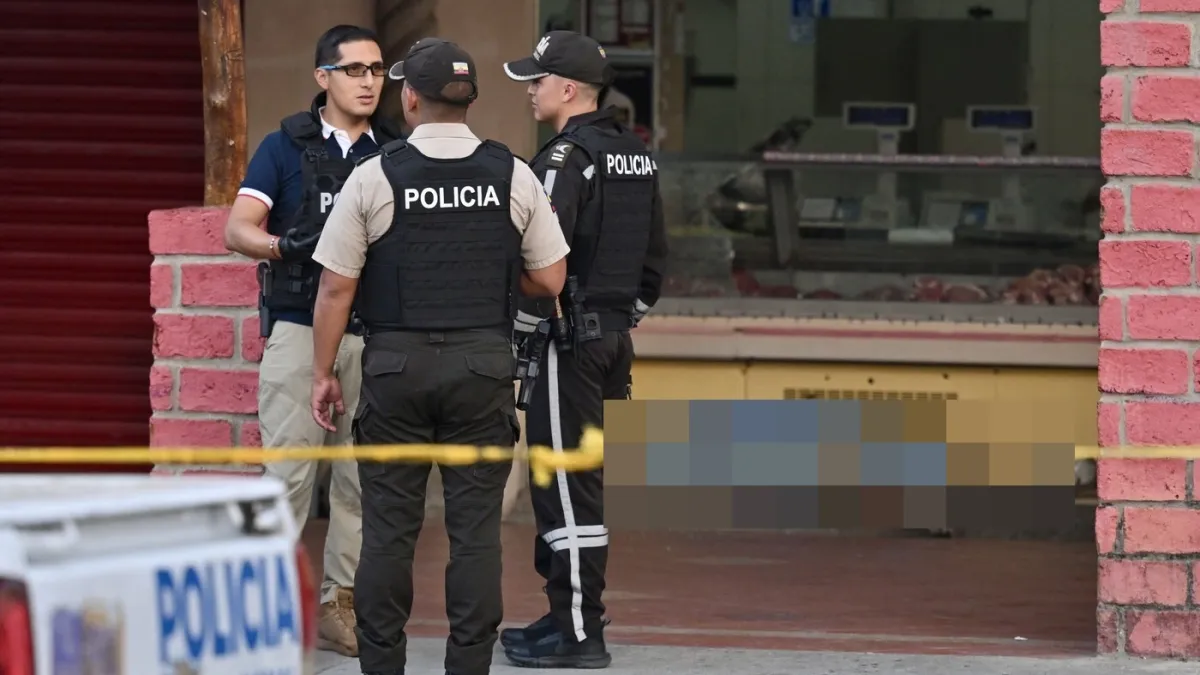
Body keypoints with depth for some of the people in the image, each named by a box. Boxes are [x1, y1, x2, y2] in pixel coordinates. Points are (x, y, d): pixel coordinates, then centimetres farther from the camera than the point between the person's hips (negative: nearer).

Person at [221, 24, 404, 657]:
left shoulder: (397, 153, 10)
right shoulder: (285, 147, 1)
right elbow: (237, 230, -6)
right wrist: (283, 245, -26)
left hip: (375, 335, 3)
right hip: (298, 328, -3)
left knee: (362, 475, 3)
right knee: (288, 472, -6)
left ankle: (339, 604, 9)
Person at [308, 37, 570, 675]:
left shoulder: (373, 176, -6)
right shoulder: (514, 176, 0)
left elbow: (335, 288, -4)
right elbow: (549, 281, 4)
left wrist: (323, 372, 6)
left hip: (396, 362, -1)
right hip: (484, 361, 1)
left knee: (388, 525, 5)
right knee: (475, 525, 4)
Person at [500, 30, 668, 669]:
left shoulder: (567, 159, -16)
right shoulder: (636, 155, 13)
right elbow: (654, 253, 19)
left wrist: (522, 331, -12)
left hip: (569, 337, -9)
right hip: (612, 338, 9)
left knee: (566, 481, -6)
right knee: (574, 476, 17)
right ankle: (574, 609, 21)